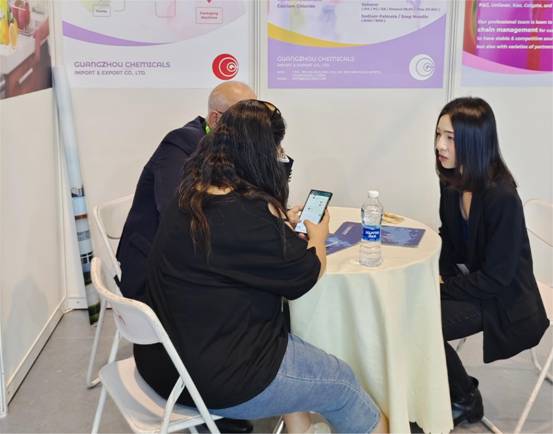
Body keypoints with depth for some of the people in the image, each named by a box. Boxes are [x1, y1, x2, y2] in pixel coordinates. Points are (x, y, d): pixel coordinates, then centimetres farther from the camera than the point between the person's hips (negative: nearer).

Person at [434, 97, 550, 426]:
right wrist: (435, 275, -7)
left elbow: (495, 278, -23)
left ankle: (464, 401, 7)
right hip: (470, 279, 8)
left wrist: (441, 287, -18)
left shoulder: (502, 197, -27)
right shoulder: (453, 181, -3)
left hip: (502, 299, -7)